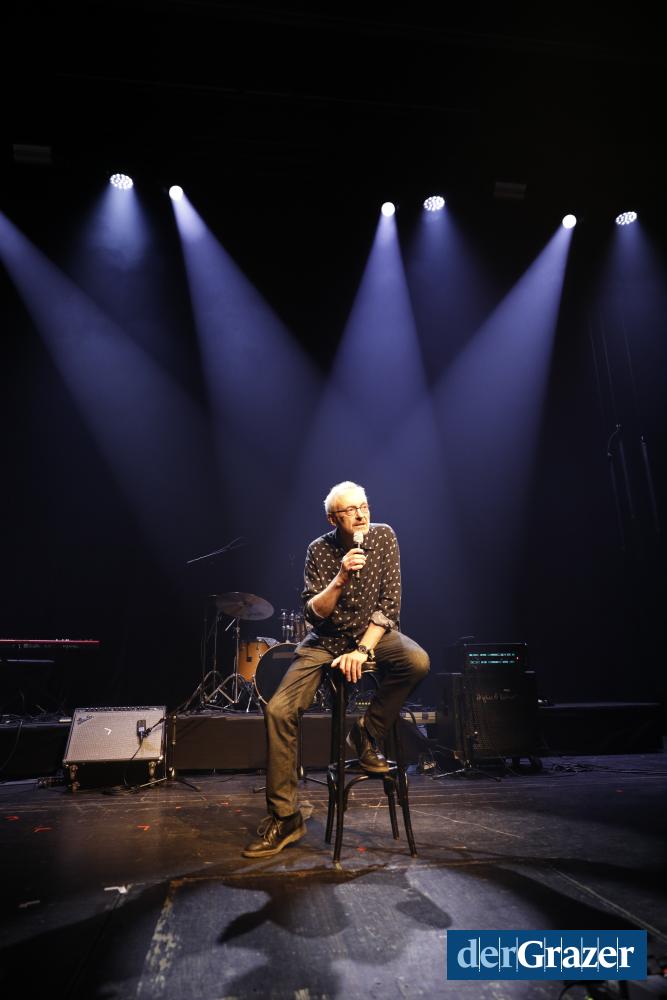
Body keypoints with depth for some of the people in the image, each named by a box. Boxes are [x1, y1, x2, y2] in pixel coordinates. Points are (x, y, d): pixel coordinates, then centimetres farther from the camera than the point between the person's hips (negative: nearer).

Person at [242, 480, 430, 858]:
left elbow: (390, 603, -12)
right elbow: (313, 614, -14)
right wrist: (341, 577, -29)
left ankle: (369, 735, -6)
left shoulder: (384, 537, -9)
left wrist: (363, 650, -21)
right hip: (326, 639, 0)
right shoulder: (320, 550, -9)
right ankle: (285, 817, -1)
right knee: (279, 710, -16)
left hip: (373, 632, 0)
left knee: (418, 661, -32)